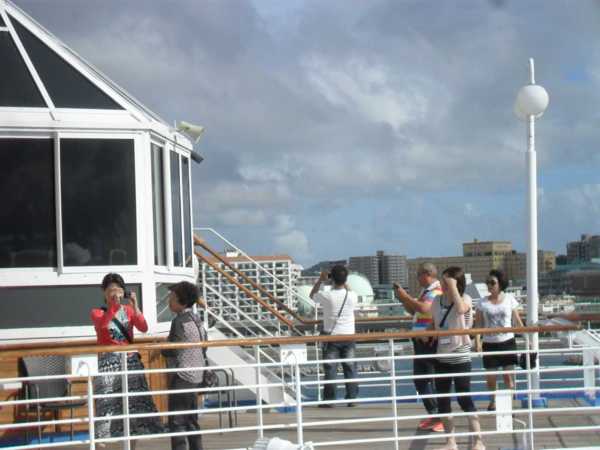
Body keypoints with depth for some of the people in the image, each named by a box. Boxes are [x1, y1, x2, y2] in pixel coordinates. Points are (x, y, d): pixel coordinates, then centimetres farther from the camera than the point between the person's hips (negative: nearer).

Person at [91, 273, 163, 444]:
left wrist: (134, 306, -17)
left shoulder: (128, 310, 9)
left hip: (131, 361, 3)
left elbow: (144, 328, -7)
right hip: (108, 363, -3)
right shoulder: (97, 312, 1)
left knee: (133, 403, 2)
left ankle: (131, 445, 11)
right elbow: (102, 325, -22)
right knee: (109, 403, -10)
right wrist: (114, 305, -29)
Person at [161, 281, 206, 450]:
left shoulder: (180, 320, -15)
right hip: (196, 374, 9)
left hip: (182, 375, -9)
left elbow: (172, 350, -19)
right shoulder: (196, 318, 11)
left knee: (177, 421, -6)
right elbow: (203, 344, 16)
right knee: (191, 419, 15)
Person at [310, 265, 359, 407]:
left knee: (330, 370, 1)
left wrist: (320, 280, 11)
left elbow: (312, 295, 9)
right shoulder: (352, 296, -6)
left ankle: (328, 400, 2)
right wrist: (345, 284, 19)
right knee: (350, 369, 7)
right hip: (348, 336, 2)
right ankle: (352, 398, 8)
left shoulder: (327, 296, -13)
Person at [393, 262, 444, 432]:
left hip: (430, 342, -10)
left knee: (433, 380, -7)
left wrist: (405, 296, -21)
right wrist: (403, 299, 9)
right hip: (421, 341, 10)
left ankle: (443, 418, -2)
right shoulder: (425, 291, 16)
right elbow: (413, 311, 24)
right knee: (419, 379, 13)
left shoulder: (436, 291, -13)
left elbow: (424, 308, -29)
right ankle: (433, 415, 21)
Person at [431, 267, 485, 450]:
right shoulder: (437, 301, 5)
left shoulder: (465, 299, -10)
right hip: (442, 356, 6)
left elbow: (460, 309, -34)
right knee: (442, 400, 8)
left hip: (460, 357, -6)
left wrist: (453, 287, -27)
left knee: (464, 399, -7)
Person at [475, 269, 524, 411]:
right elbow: (478, 324, -2)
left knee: (508, 374, -5)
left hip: (507, 342, -1)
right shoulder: (483, 302, -1)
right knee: (490, 376, 5)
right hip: (490, 343, 1)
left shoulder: (509, 299, 0)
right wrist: (477, 342, -14)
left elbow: (517, 321, 4)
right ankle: (493, 401, 30)